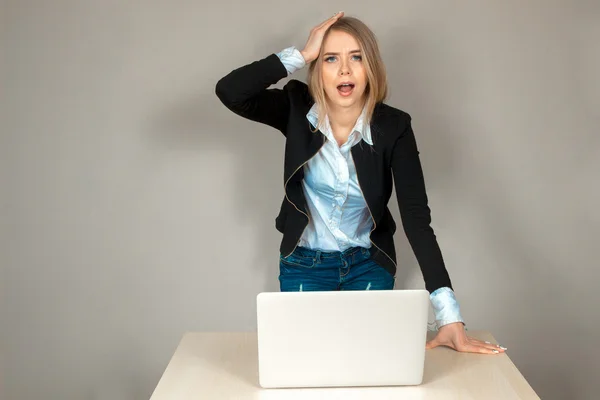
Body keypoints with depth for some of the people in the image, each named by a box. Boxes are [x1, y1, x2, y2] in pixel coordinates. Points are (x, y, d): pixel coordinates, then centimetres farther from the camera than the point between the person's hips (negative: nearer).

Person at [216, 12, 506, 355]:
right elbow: (229, 91, -33)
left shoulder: (394, 126, -21)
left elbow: (417, 217, -25)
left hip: (369, 263, 0)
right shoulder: (297, 109, -18)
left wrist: (450, 316, -33)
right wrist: (301, 55, -34)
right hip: (304, 264, 1)